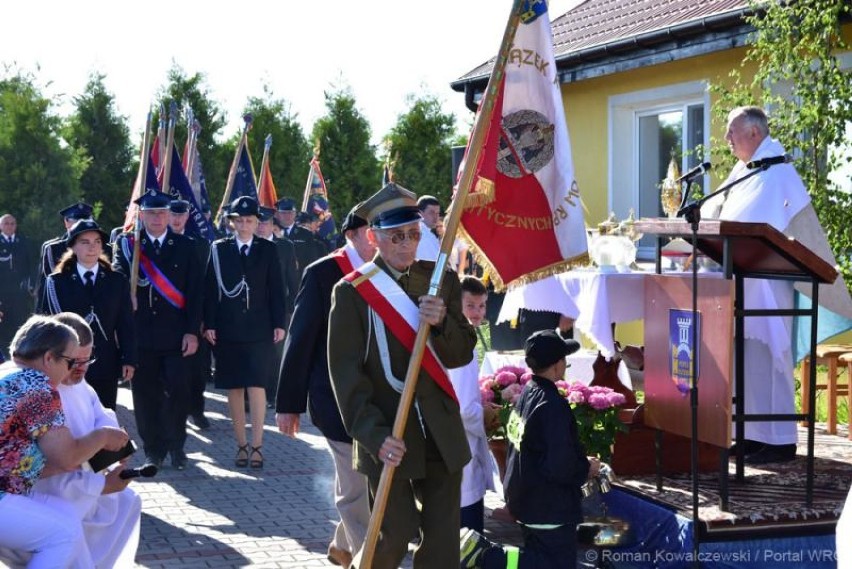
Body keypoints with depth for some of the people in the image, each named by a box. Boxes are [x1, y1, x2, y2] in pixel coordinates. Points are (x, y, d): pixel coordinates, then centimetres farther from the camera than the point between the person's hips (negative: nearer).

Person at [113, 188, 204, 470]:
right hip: (141, 335, 0)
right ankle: (153, 449, 16)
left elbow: (195, 291, 2)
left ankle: (175, 445, 15)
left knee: (178, 391, -3)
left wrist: (192, 331, -4)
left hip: (175, 335, 0)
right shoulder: (126, 245, 6)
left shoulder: (184, 246, 5)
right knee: (146, 394, 4)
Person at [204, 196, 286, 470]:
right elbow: (210, 289, 3)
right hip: (227, 329, 1)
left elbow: (276, 289, 4)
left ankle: (256, 445, -2)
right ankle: (241, 444, 11)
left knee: (257, 385, -6)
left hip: (259, 329, -1)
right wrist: (209, 324, -3)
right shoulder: (219, 249, 4)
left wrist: (279, 323, -2)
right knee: (234, 387, 5)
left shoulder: (267, 250, 4)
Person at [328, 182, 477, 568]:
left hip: (440, 431, 4)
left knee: (443, 534, 6)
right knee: (397, 531, -2)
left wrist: (441, 323, -18)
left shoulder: (441, 281, 5)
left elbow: (462, 354, 3)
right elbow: (346, 373, -10)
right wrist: (374, 434, -20)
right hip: (388, 434, -4)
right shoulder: (351, 291, -6)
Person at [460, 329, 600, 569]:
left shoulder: (526, 394, 5)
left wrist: (580, 460, 15)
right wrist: (587, 468, -7)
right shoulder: (552, 405, -23)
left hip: (527, 499, 9)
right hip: (549, 507, -9)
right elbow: (560, 467, -26)